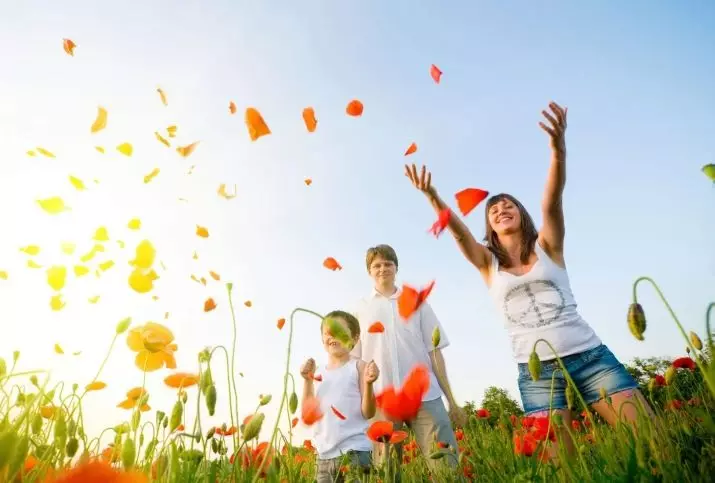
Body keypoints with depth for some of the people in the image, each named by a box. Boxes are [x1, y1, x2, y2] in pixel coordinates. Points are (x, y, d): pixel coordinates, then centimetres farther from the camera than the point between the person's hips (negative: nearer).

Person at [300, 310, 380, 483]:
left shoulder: (358, 367, -4)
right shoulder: (318, 372, 8)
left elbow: (368, 413, -8)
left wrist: (368, 384, -24)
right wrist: (307, 380, -2)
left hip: (354, 451, -4)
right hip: (323, 455, 5)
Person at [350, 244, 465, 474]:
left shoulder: (417, 302, 12)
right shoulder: (361, 308, 11)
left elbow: (435, 352, 11)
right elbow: (354, 358, 9)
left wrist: (451, 400, 8)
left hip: (425, 395, 1)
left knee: (447, 464, -4)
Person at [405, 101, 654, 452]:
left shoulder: (546, 246, 6)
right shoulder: (487, 262, 8)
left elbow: (552, 201, -12)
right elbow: (458, 230, -9)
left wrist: (558, 149, -29)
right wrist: (431, 196, -25)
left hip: (588, 355, 0)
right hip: (537, 372, 0)